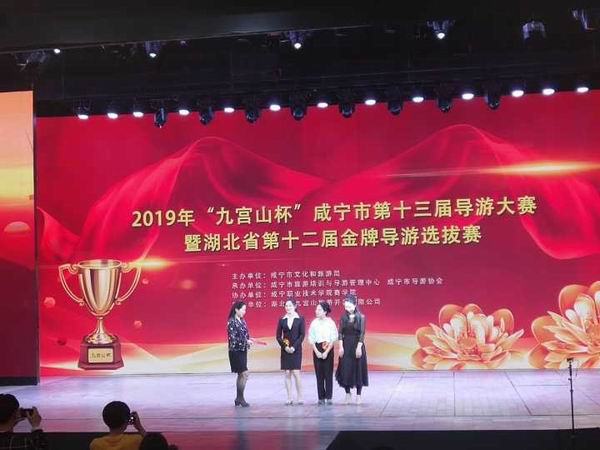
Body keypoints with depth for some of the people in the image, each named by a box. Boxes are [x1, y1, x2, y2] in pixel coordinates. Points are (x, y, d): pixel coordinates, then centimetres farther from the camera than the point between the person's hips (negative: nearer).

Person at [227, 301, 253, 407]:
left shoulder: (242, 321, 10)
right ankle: (241, 398, -3)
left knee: (241, 375, 11)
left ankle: (238, 398, 18)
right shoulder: (232, 322, -13)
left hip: (243, 350, 8)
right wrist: (246, 341, -20)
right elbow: (232, 338, -18)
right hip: (236, 351, -8)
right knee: (244, 374, -11)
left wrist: (248, 340, -2)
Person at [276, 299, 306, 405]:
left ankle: (300, 397, 0)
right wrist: (285, 346, -8)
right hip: (285, 349, 3)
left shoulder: (300, 319, -1)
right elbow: (278, 336, 5)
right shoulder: (282, 320, 6)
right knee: (287, 373, 2)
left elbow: (302, 335, -5)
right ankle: (289, 398, 5)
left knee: (296, 372, -7)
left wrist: (294, 347, -14)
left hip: (296, 349, -3)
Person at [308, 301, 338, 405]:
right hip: (317, 349, 2)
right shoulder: (314, 323, 3)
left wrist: (326, 352, -12)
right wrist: (316, 351, -7)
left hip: (328, 350, -2)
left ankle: (328, 397, 2)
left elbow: (333, 339, -4)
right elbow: (311, 339, 4)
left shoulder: (330, 323, -4)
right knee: (319, 374, 2)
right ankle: (321, 398, 6)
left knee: (328, 374, -2)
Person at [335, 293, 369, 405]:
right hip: (346, 345, 3)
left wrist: (359, 347, -15)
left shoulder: (361, 317, -3)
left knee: (358, 368, 0)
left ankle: (359, 395, 7)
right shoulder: (343, 317, 5)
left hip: (357, 345, -2)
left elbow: (362, 333, -8)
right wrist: (341, 347, -7)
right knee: (345, 369, 1)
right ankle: (347, 394, 10)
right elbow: (340, 333, 2)